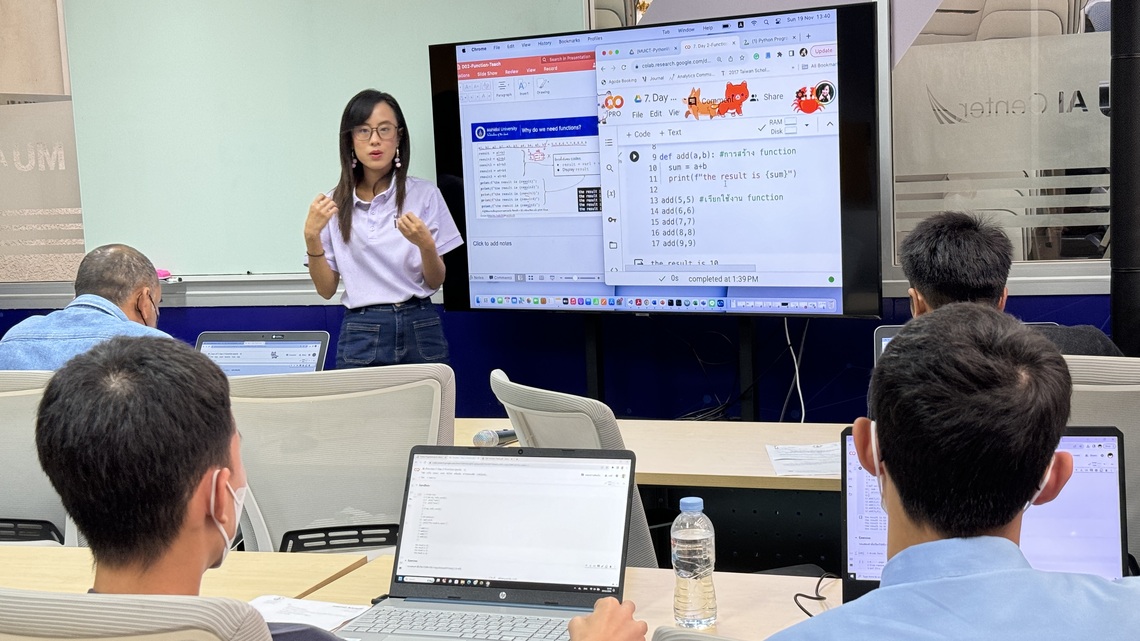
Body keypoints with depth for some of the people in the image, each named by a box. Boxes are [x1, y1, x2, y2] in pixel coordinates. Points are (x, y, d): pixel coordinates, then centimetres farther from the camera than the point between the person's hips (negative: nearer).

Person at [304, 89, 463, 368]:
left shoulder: (424, 194, 0)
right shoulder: (335, 203, 4)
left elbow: (435, 282, 2)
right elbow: (327, 289, 5)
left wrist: (426, 245, -17)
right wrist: (311, 237, -9)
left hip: (420, 329, 0)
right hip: (362, 335, 1)